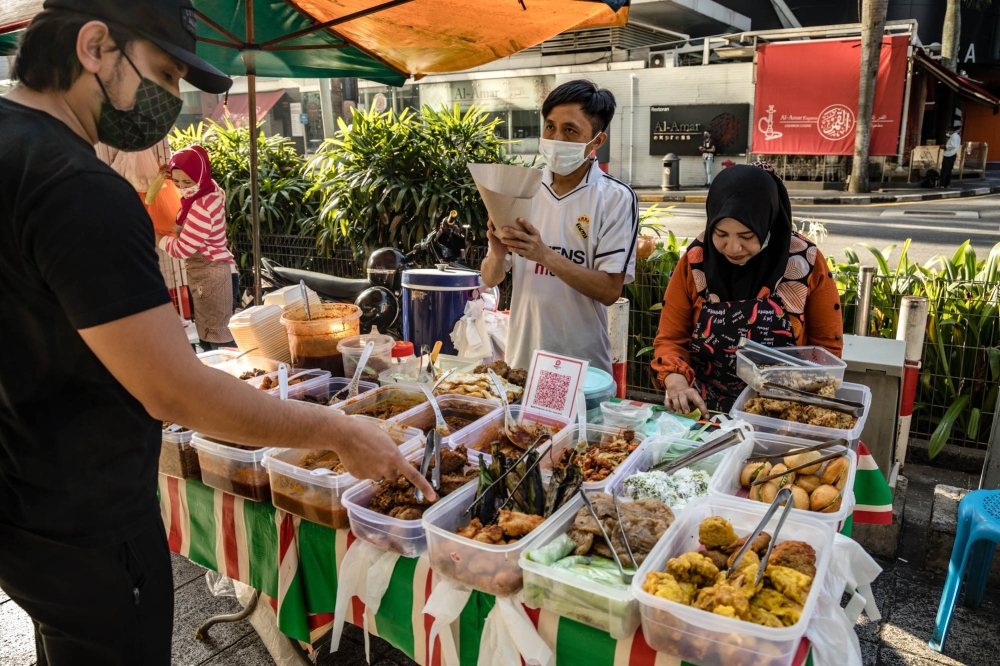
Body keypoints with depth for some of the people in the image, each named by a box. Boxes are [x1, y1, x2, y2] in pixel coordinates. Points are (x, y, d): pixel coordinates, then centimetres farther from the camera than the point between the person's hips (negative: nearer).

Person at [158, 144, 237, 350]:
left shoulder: (202, 207, -24)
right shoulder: (211, 191, 5)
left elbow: (183, 249, -19)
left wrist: (158, 239, -1)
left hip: (210, 274, -10)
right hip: (207, 271, 10)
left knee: (217, 336, -3)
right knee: (207, 333, 17)